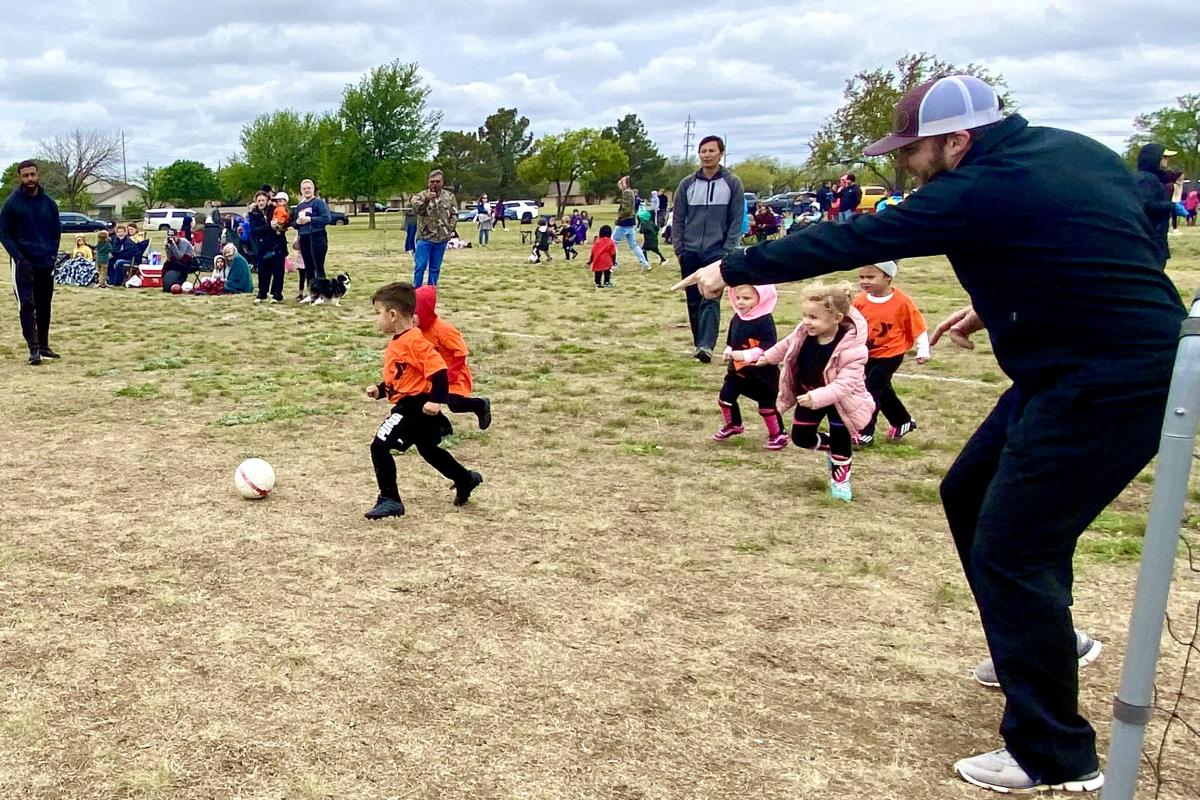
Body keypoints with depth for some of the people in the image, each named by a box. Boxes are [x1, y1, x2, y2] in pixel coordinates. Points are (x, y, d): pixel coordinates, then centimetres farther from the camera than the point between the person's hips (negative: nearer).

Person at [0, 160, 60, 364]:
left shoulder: (49, 203, 6)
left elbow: (56, 232, 13)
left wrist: (52, 255, 0)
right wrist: (19, 258, -12)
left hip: (46, 263, 4)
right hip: (23, 263, -3)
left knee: (44, 306, 9)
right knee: (26, 305, -10)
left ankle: (43, 345, 19)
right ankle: (33, 349, -11)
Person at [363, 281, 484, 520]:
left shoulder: (414, 341, -20)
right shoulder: (396, 342, 11)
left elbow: (438, 369, -25)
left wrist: (436, 401, -29)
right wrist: (380, 389, 8)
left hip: (416, 405, -11)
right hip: (407, 405, 11)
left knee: (380, 446, -13)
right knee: (428, 449, 26)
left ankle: (390, 500, -5)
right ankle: (466, 479, 43)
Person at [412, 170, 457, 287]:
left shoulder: (449, 197, 6)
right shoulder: (422, 196, -2)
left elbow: (454, 214, 10)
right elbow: (416, 208, -19)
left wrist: (449, 228, -1)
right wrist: (426, 200, -37)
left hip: (441, 239, 3)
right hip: (424, 238, -3)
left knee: (435, 268, 9)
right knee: (420, 266, -5)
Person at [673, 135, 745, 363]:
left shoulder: (732, 183, 0)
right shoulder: (687, 184, 6)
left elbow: (736, 219, -1)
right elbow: (678, 218, 8)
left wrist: (729, 250, -8)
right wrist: (678, 248, 1)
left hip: (717, 251, -3)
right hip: (690, 252, 3)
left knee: (710, 299, -15)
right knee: (693, 301, 8)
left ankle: (706, 346, -24)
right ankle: (699, 343, 19)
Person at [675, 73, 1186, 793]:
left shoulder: (981, 191, -19)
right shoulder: (1074, 151, 7)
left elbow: (846, 242, -15)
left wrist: (734, 269, -5)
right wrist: (997, 306, 14)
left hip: (1110, 388, -10)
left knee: (1009, 551, -4)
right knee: (969, 494, 20)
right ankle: (1045, 639, 38)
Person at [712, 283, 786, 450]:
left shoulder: (765, 321, -23)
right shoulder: (737, 318, 0)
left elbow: (770, 347, -30)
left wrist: (746, 355, -35)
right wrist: (729, 351, -5)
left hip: (762, 373, -7)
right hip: (738, 370, 7)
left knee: (766, 405, 2)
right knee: (725, 397, 12)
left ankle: (778, 435, 20)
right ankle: (733, 425, 36)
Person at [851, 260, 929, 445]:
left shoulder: (902, 302, -18)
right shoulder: (860, 301, -9)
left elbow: (918, 327, -7)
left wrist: (923, 351, -3)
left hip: (890, 355, -6)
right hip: (868, 354, 6)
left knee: (871, 390, -11)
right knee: (882, 391, 19)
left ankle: (865, 432, -1)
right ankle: (903, 422, 40)